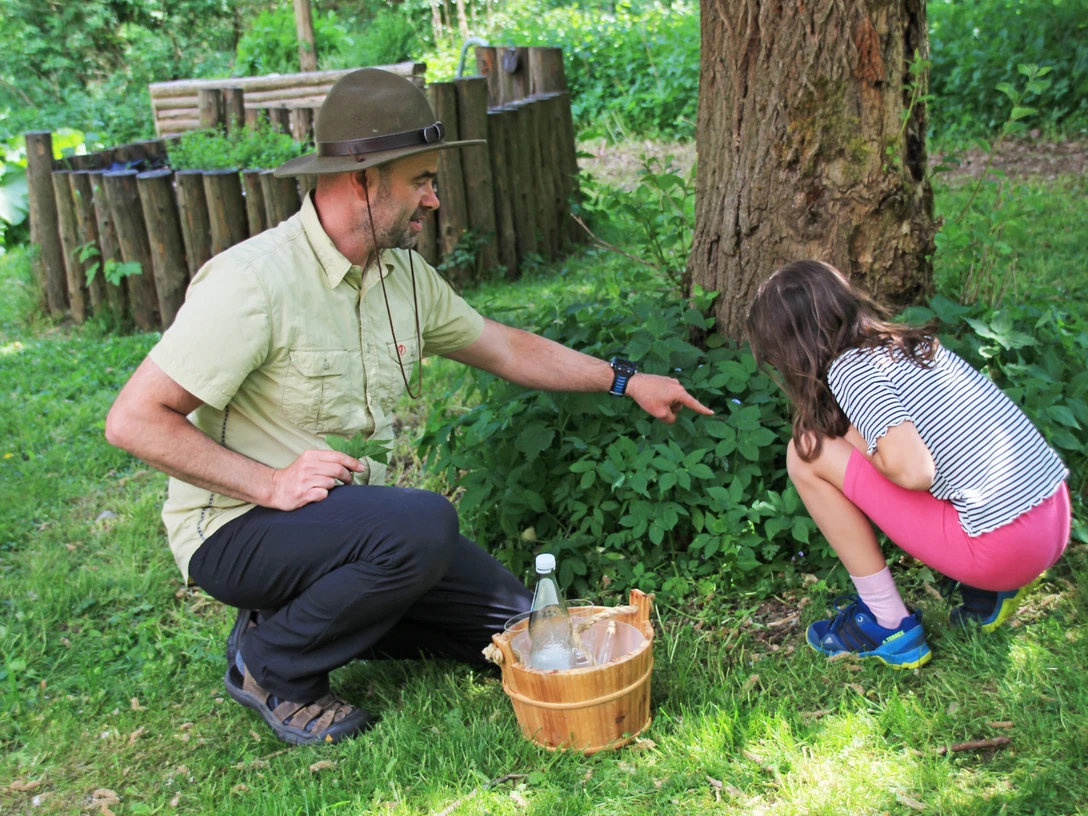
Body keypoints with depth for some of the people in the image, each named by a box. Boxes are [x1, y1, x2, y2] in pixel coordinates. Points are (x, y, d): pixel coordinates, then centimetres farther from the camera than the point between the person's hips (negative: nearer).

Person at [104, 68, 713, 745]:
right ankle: (271, 664, -9)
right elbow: (133, 421, -22)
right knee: (424, 524, -34)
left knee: (516, 626, 3)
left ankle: (319, 611, 13)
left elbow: (503, 347, 16)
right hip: (238, 529, -7)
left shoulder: (403, 273, 1)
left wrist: (626, 380, 17)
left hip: (350, 512, 8)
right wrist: (271, 483, -27)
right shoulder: (253, 282, -23)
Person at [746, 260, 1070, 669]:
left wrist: (858, 443, -3)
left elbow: (913, 471, -22)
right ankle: (986, 589, 14)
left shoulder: (849, 368, -10)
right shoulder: (914, 342, 13)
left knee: (807, 454, -5)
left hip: (1003, 550, -8)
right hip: (1056, 520, 8)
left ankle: (891, 628, 4)